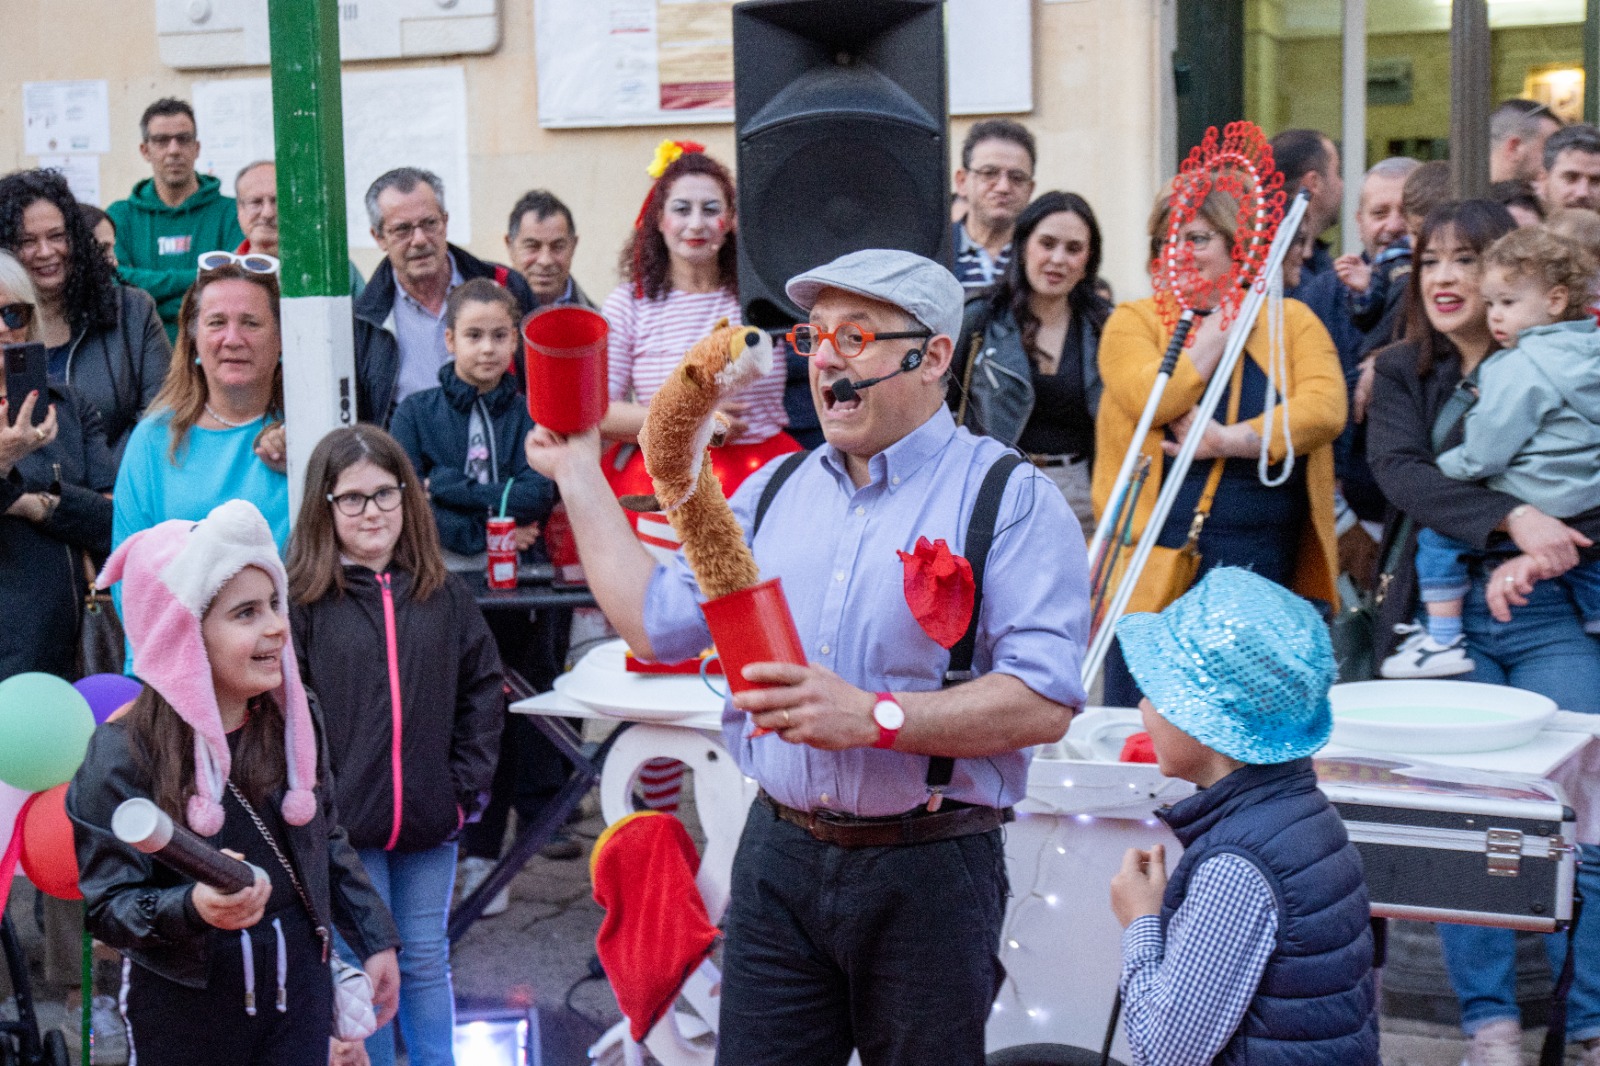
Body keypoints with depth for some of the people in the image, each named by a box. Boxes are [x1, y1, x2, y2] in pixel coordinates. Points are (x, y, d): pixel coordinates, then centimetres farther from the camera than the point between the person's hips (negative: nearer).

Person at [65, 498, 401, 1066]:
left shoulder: (292, 718, -1)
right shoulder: (123, 754, -18)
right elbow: (109, 907, -17)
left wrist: (373, 938, 13)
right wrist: (193, 908, -34)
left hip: (298, 980, 4)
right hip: (185, 1000, -4)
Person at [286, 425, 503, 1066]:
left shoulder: (443, 595, 5)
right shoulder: (302, 600, -6)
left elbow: (482, 691, 9)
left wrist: (468, 786, 2)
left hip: (430, 822, 3)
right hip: (344, 824, -3)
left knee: (426, 962, 13)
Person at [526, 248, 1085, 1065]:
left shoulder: (1010, 500, -7)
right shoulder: (775, 490, 13)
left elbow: (1045, 702, -16)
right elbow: (656, 623, 14)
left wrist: (876, 716, -24)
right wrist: (579, 473, 17)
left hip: (927, 870, -4)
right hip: (779, 853, 5)